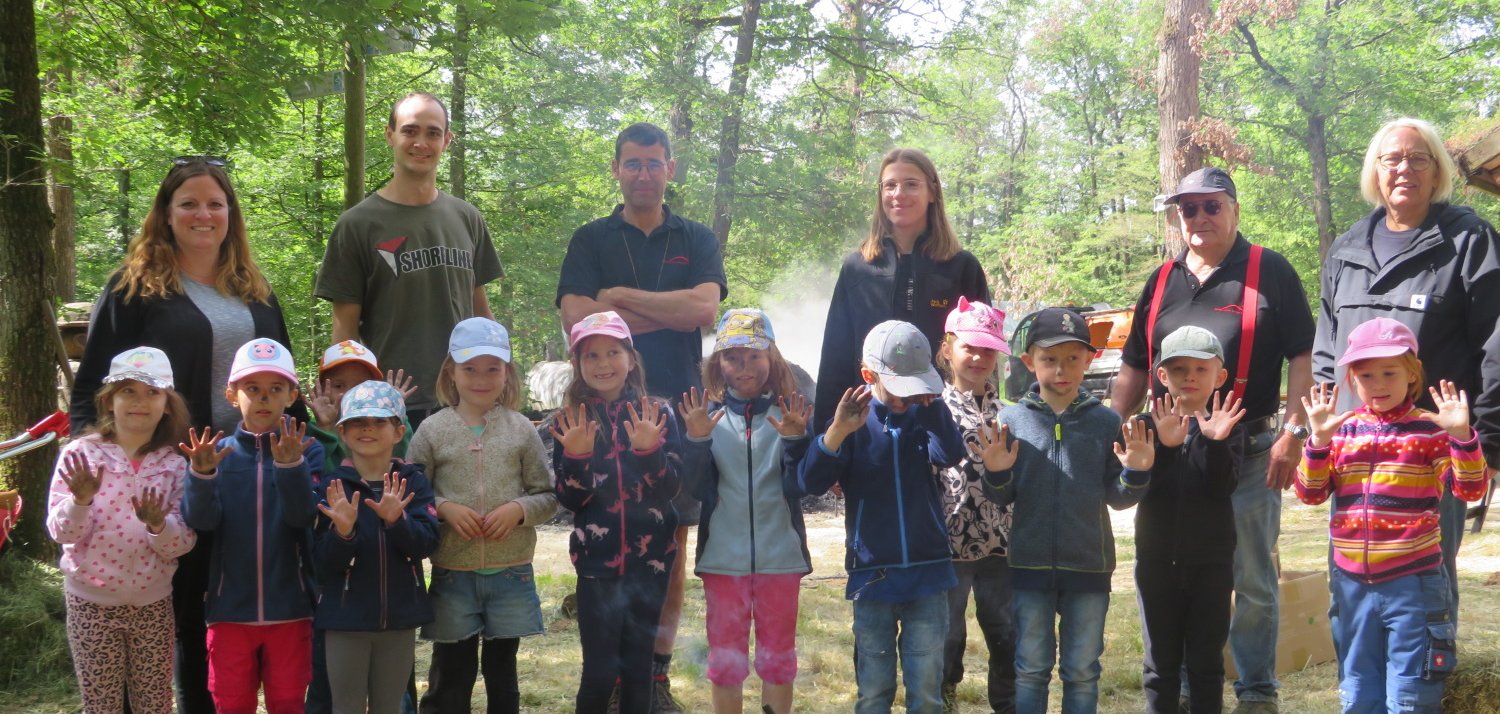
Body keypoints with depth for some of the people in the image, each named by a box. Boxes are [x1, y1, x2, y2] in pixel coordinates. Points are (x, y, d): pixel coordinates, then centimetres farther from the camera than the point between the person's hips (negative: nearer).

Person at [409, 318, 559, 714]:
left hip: (512, 574, 1)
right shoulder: (433, 430, -1)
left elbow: (548, 496, 3)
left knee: (502, 672, 14)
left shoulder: (521, 430, 1)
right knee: (450, 674, 9)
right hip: (452, 574, -1)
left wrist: (519, 510, -15)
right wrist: (442, 508, -16)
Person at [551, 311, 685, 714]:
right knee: (600, 670, -3)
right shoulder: (570, 422, 0)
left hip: (650, 560, 1)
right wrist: (576, 456, -19)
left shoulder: (658, 415, -1)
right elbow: (569, 500, -3)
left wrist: (649, 450, -23)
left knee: (638, 666, 9)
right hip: (597, 562, -1)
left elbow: (672, 489, -6)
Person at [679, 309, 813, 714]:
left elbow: (802, 486, -9)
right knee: (725, 658, 11)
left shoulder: (790, 412, -3)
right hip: (723, 557, 0)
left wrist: (796, 438, -25)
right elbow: (695, 488, -8)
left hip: (780, 555, 0)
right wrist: (696, 439, -23)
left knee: (778, 656, 13)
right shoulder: (707, 414, -1)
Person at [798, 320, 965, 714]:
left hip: (927, 573, 1)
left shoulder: (924, 415, 2)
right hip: (871, 574, 0)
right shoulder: (854, 419, -2)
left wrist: (930, 400, -22)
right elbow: (811, 481, -12)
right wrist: (838, 430, -26)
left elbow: (951, 453, -17)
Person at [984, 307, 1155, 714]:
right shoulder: (1012, 420, -3)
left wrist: (1136, 474, -17)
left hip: (1089, 566, 0)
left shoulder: (1106, 422, -2)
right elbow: (1003, 498, 1)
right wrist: (997, 474, -19)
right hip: (1030, 565, 0)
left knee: (1082, 672, 12)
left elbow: (1117, 498, 2)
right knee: (1031, 669, 10)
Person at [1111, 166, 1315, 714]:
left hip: (1250, 451, -4)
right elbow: (1135, 369, 16)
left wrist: (1293, 431, -14)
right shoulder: (1162, 280, 12)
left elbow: (1302, 357, -5)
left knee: (1252, 581, 5)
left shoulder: (1270, 272, -1)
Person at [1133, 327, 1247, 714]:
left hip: (1211, 562, -1)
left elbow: (1223, 487, -14)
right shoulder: (1150, 425, 2)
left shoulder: (1228, 428, 0)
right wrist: (1164, 445, -26)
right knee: (1161, 661, 9)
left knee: (1206, 660, 7)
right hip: (1157, 561, 1)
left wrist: (1216, 442, -28)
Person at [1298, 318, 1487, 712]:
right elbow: (1311, 493, 1)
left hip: (1413, 583, -3)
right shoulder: (1341, 430, 5)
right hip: (1353, 583, 4)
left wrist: (1461, 436, -26)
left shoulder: (1430, 430, -4)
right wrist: (1319, 440, -13)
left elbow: (1470, 489, -11)